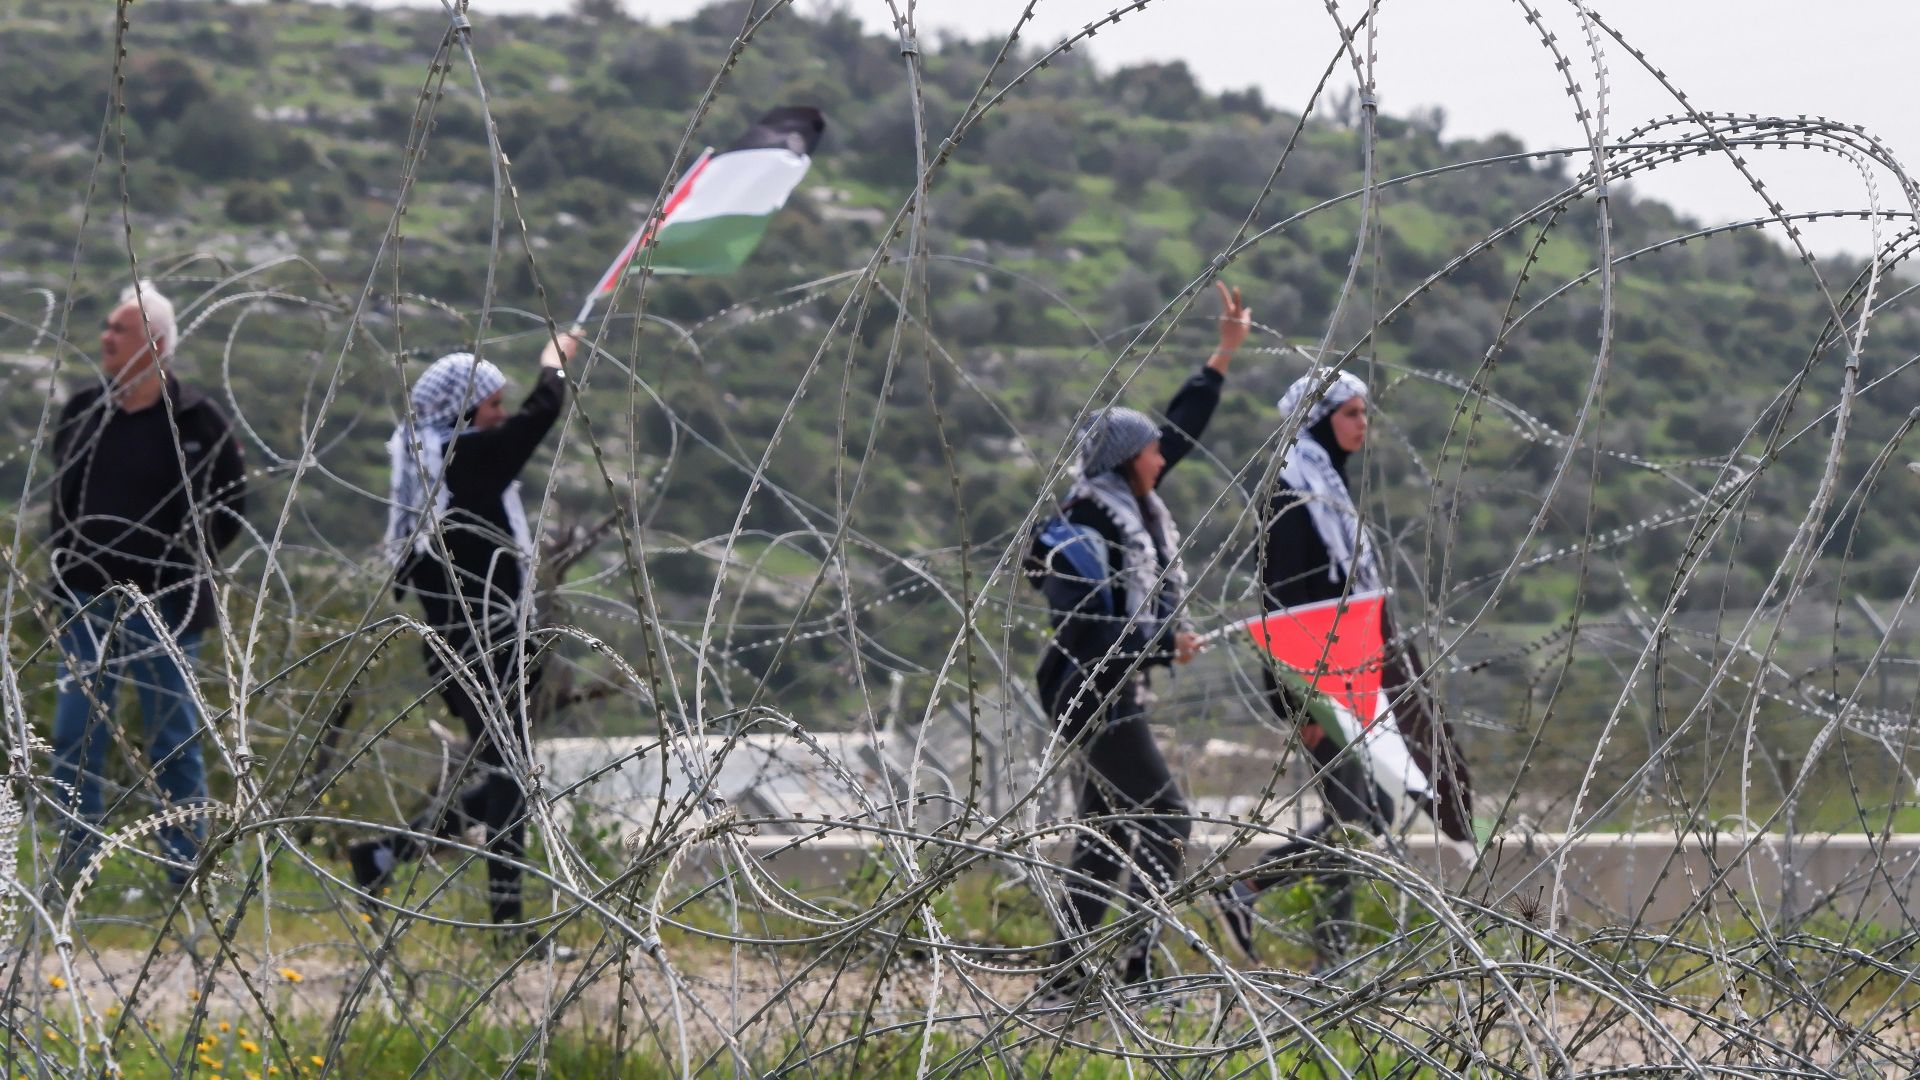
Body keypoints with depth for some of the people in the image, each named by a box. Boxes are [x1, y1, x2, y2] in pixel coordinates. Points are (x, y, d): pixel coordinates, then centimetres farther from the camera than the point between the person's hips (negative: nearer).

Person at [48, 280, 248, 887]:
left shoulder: (196, 423, -6)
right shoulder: (82, 414, 8)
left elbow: (230, 507, 0)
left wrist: (182, 559, -6)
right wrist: (62, 556, 10)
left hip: (163, 607, -4)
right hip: (87, 604, 4)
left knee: (174, 740, 3)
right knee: (75, 736, 3)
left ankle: (185, 866, 11)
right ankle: (75, 861, 12)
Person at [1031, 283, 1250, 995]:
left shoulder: (1129, 503, 8)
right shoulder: (1086, 531, -19)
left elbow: (1182, 428, 18)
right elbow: (1090, 633, -23)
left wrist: (1225, 353, 19)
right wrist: (1166, 645, -20)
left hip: (1112, 694, 10)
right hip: (1092, 694, -10)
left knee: (1107, 832, 10)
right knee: (1164, 820, -10)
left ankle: (1065, 975, 12)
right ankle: (1138, 968, -11)